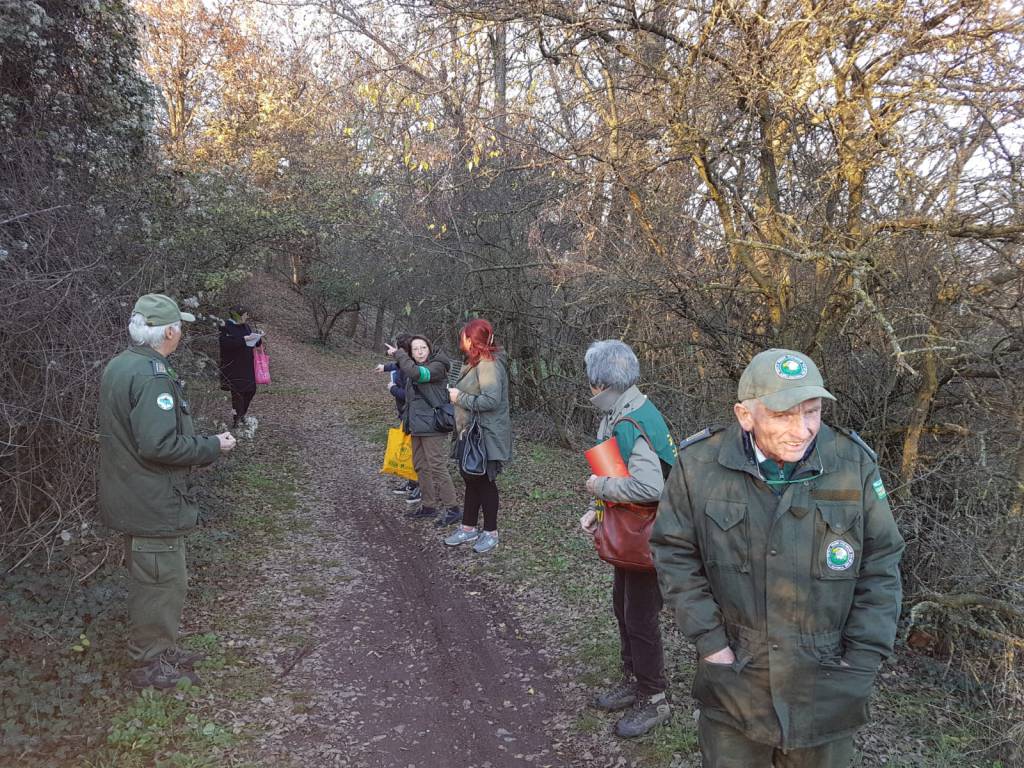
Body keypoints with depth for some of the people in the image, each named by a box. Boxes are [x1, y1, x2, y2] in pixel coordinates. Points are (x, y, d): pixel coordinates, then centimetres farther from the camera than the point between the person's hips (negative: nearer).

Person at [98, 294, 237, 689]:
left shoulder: (118, 366, 7)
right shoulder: (151, 376, -25)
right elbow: (159, 445, -31)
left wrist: (203, 440, 16)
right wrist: (213, 446, -18)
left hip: (132, 499, 10)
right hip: (154, 504, -10)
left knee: (148, 579, 23)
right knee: (163, 582, 5)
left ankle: (158, 649, 38)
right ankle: (151, 664, 19)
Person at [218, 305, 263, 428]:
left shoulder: (245, 326, 11)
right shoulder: (226, 327, -11)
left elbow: (254, 343, 19)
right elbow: (226, 342, -26)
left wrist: (257, 338, -3)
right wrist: (244, 339, -28)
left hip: (246, 366, 8)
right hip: (233, 368, -8)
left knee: (250, 390, 10)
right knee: (238, 392, -7)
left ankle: (241, 415, 29)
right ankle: (235, 420, 5)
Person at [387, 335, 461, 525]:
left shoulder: (437, 366, -12)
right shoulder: (413, 368, 13)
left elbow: (415, 373, -30)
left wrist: (398, 353, -18)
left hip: (432, 427, -9)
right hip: (417, 426, 9)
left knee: (437, 466, -8)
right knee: (420, 466, 14)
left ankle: (452, 508, -1)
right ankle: (428, 506, 25)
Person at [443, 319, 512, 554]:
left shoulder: (489, 364, -21)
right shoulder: (476, 362, 11)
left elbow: (491, 400, -30)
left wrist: (460, 398, -20)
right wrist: (456, 393, 3)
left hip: (487, 436, -10)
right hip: (472, 434, 10)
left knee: (484, 482, 3)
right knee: (471, 480, 17)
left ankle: (491, 532, 19)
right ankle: (468, 528, 30)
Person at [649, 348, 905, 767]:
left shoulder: (854, 464, -12)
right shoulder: (699, 465, -15)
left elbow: (879, 566, -4)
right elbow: (674, 552, -5)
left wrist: (861, 661, -6)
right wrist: (708, 639, -9)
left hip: (826, 689, 1)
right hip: (732, 680, 0)